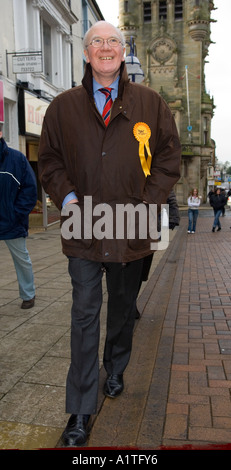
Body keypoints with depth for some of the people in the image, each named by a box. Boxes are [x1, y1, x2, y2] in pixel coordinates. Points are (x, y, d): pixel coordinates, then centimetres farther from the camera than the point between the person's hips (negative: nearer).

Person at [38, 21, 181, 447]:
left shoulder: (150, 104, 7)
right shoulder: (64, 106, 7)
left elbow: (168, 157, 6)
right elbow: (49, 160, 9)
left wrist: (148, 201, -6)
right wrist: (67, 197, -7)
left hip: (131, 229, 1)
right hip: (83, 227, -1)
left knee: (123, 308, 17)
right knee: (85, 314, 1)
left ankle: (116, 370, 44)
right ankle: (80, 412, 13)